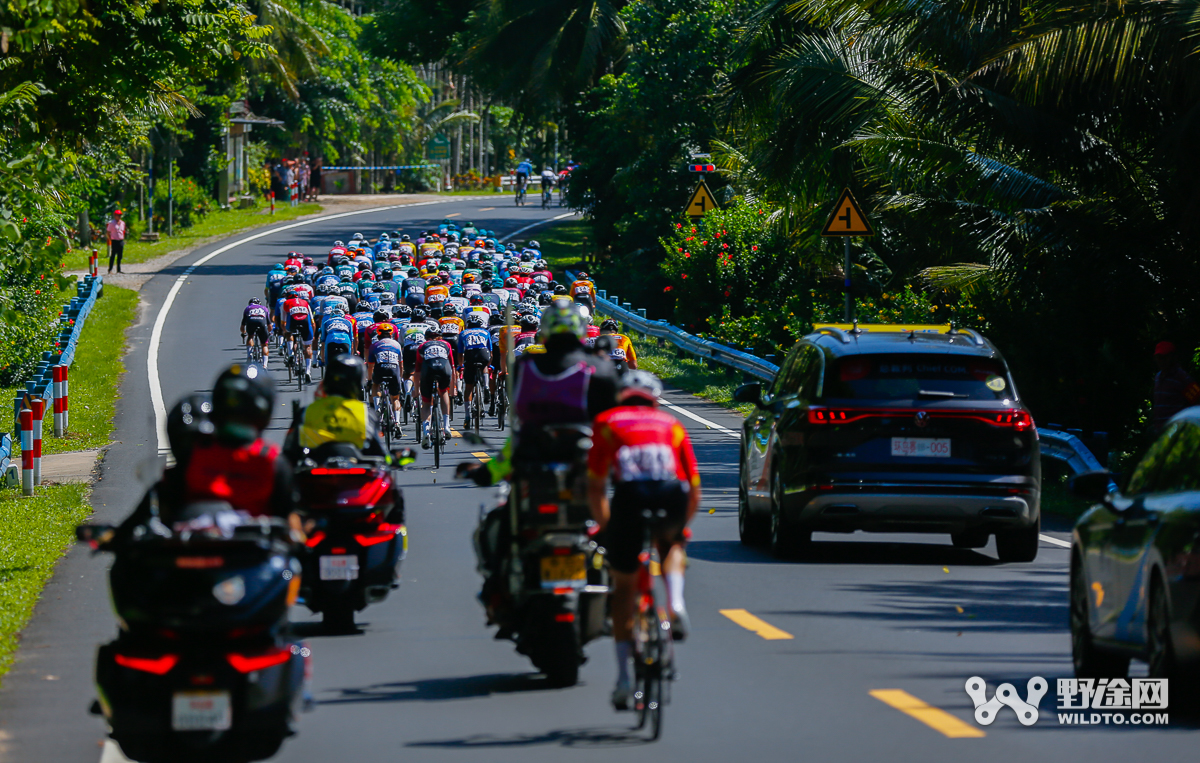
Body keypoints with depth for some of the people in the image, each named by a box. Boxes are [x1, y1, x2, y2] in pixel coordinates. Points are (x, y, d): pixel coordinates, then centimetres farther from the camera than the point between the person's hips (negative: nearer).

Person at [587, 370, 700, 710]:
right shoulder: (671, 424, 30)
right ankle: (676, 605, 9)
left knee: (624, 586, 15)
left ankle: (624, 675, 11)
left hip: (629, 495, -1)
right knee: (672, 546, 36)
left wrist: (605, 527, 31)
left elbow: (595, 488, 19)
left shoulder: (607, 422, 27)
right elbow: (694, 490, 28)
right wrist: (679, 526, 43)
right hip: (672, 495, 1)